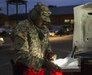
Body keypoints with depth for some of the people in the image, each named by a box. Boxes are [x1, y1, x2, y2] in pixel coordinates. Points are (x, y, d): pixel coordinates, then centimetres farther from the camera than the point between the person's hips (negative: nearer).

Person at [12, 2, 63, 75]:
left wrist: (50, 53, -1)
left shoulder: (44, 28, 8)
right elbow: (22, 55, -19)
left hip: (41, 65, 6)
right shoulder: (22, 28, -13)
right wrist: (43, 62, -24)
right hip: (27, 67, -6)